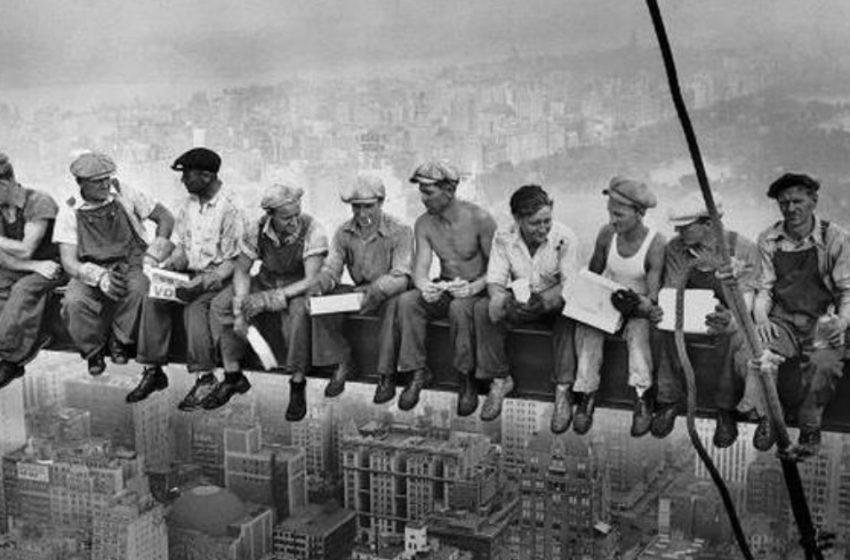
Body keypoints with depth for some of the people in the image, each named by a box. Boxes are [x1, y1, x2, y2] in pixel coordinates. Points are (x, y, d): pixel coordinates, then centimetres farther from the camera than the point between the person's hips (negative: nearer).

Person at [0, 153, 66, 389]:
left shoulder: (39, 203, -19)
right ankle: (28, 342, -22)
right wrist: (36, 265, -21)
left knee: (23, 290, -31)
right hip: (22, 269, 7)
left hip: (54, 265, -7)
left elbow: (25, 250, -24)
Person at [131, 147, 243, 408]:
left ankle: (205, 377, -21)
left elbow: (231, 262, -14)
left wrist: (201, 283, -26)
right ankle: (153, 371, -11)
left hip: (219, 278, -7)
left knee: (195, 307, -33)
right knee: (153, 300, -17)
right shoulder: (189, 204, 9)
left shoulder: (229, 209, -14)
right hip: (190, 274, 7)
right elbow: (182, 247, 15)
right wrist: (168, 266, -6)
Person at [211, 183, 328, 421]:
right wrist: (239, 309, -19)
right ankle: (232, 376, -5)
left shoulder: (312, 231, -25)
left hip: (299, 288, -4)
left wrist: (269, 298, -34)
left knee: (298, 312, -38)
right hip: (266, 281, 4)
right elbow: (242, 271, -3)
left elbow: (312, 281, -28)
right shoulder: (257, 230, -13)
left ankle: (298, 385, -22)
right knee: (221, 304, -16)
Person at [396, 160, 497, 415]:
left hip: (476, 290, -4)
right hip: (443, 289, 4)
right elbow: (420, 267, -9)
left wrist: (475, 287, -32)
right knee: (407, 301, -25)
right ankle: (418, 372, -15)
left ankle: (466, 379, -21)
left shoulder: (479, 219, -14)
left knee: (459, 307, -38)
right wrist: (424, 286, -33)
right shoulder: (423, 224, -1)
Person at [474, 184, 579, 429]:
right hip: (519, 301, 2)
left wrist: (544, 301, -39)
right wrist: (504, 301, -34)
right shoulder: (504, 237, -9)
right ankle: (500, 379, -11)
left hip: (553, 301, -2)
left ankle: (563, 390, -28)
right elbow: (495, 280, -10)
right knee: (483, 308, -24)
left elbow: (570, 285, -18)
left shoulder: (564, 237, -16)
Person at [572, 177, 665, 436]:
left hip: (638, 307, -3)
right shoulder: (607, 234, -7)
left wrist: (637, 304, -41)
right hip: (606, 300, 3)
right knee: (587, 327, -27)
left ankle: (642, 398, -32)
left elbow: (652, 300, -20)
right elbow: (593, 275, 9)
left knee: (639, 329, -35)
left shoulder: (656, 244, -18)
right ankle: (586, 394, -25)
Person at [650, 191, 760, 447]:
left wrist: (730, 320, -45)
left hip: (728, 321, -3)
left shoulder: (743, 249, -14)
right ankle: (669, 400, -12)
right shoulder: (675, 248, -4)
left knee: (733, 337, -36)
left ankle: (726, 411, -18)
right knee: (661, 329, -28)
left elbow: (745, 302, -20)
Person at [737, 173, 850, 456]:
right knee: (760, 350, -31)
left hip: (822, 322, -1)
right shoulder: (769, 240, 7)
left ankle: (809, 428, -7)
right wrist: (761, 317, -11)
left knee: (825, 364, -32)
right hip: (781, 320, 2)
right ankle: (765, 418, -10)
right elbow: (764, 289, 9)